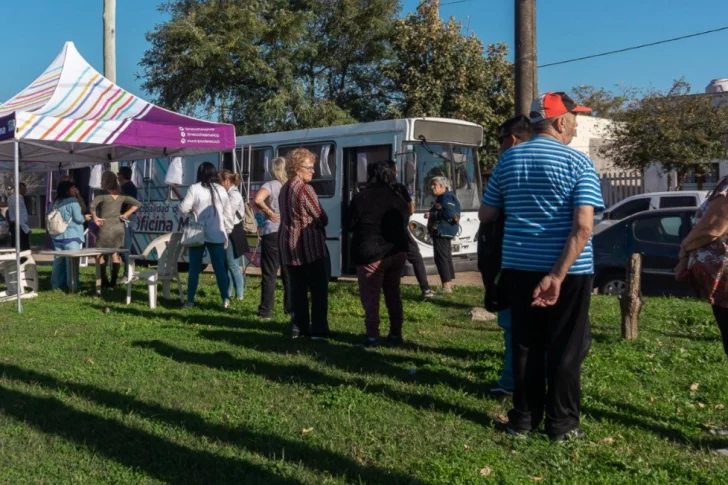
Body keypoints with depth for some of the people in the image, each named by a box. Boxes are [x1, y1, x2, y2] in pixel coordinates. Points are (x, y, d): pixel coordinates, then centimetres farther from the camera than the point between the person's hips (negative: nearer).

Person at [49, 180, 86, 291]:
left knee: (58, 261, 13)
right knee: (72, 261, -2)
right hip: (71, 236, -7)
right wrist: (85, 218, 5)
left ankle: (56, 284, 17)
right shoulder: (72, 201, -12)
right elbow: (78, 218, -16)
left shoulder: (54, 203, 10)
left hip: (57, 237, 7)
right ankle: (72, 285, -2)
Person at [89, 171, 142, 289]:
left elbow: (92, 206, -27)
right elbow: (137, 204, 8)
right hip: (119, 227, 6)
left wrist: (95, 218, -13)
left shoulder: (102, 195, -11)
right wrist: (125, 214, 6)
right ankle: (113, 281, 11)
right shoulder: (121, 196, 6)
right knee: (115, 254, 10)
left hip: (106, 228, -5)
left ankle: (104, 281, 0)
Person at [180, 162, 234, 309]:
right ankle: (225, 299, 7)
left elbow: (183, 209, -8)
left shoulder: (194, 188, -5)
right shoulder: (221, 190, 6)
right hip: (217, 235, 2)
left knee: (194, 268, 5)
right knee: (220, 267, 6)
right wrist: (227, 232, 14)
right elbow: (228, 214, 8)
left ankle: (190, 300, 8)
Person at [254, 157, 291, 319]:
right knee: (289, 273, 13)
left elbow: (258, 199, -27)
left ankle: (265, 310, 4)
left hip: (272, 233, -4)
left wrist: (269, 212, -13)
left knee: (269, 273, 1)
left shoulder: (271, 185, -8)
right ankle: (290, 308, 19)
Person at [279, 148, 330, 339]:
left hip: (288, 243, 8)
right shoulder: (305, 189, -13)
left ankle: (298, 327, 14)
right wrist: (322, 222, 9)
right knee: (319, 288, -2)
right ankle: (318, 330, -3)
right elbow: (321, 218, -11)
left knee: (297, 287, 12)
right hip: (309, 244, -8)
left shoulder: (284, 189, 12)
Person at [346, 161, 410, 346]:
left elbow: (349, 225, -5)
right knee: (393, 293, 16)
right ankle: (396, 333, 19)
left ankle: (373, 335, -3)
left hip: (371, 253, -6)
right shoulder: (398, 198, 7)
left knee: (370, 296, 0)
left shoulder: (362, 198, -11)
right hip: (397, 251, 6)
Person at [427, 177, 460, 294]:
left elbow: (449, 213, -23)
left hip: (442, 231, -11)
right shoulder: (441, 198, 21)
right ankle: (449, 284, 15)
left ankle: (446, 286, -15)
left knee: (441, 258, -13)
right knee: (446, 258, 11)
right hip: (443, 231, 11)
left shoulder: (446, 197, -11)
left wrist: (432, 215, -17)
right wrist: (431, 216, 12)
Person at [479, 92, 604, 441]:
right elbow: (583, 227, -19)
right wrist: (558, 276, -20)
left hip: (519, 266, 4)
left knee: (526, 344, 13)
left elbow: (486, 215, 9)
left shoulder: (508, 159, 5)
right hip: (568, 269, -4)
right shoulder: (578, 163, -8)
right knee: (566, 348, 7)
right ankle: (561, 423, 14)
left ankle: (524, 418, 19)